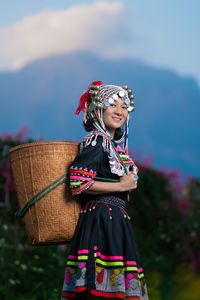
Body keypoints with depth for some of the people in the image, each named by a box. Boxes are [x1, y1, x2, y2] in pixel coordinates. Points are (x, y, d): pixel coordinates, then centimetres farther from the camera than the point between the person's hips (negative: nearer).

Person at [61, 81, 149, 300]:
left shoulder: (116, 144, 19)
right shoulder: (96, 142, -8)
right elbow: (78, 183, -18)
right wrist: (121, 186, -12)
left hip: (116, 222, 9)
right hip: (101, 221, -9)